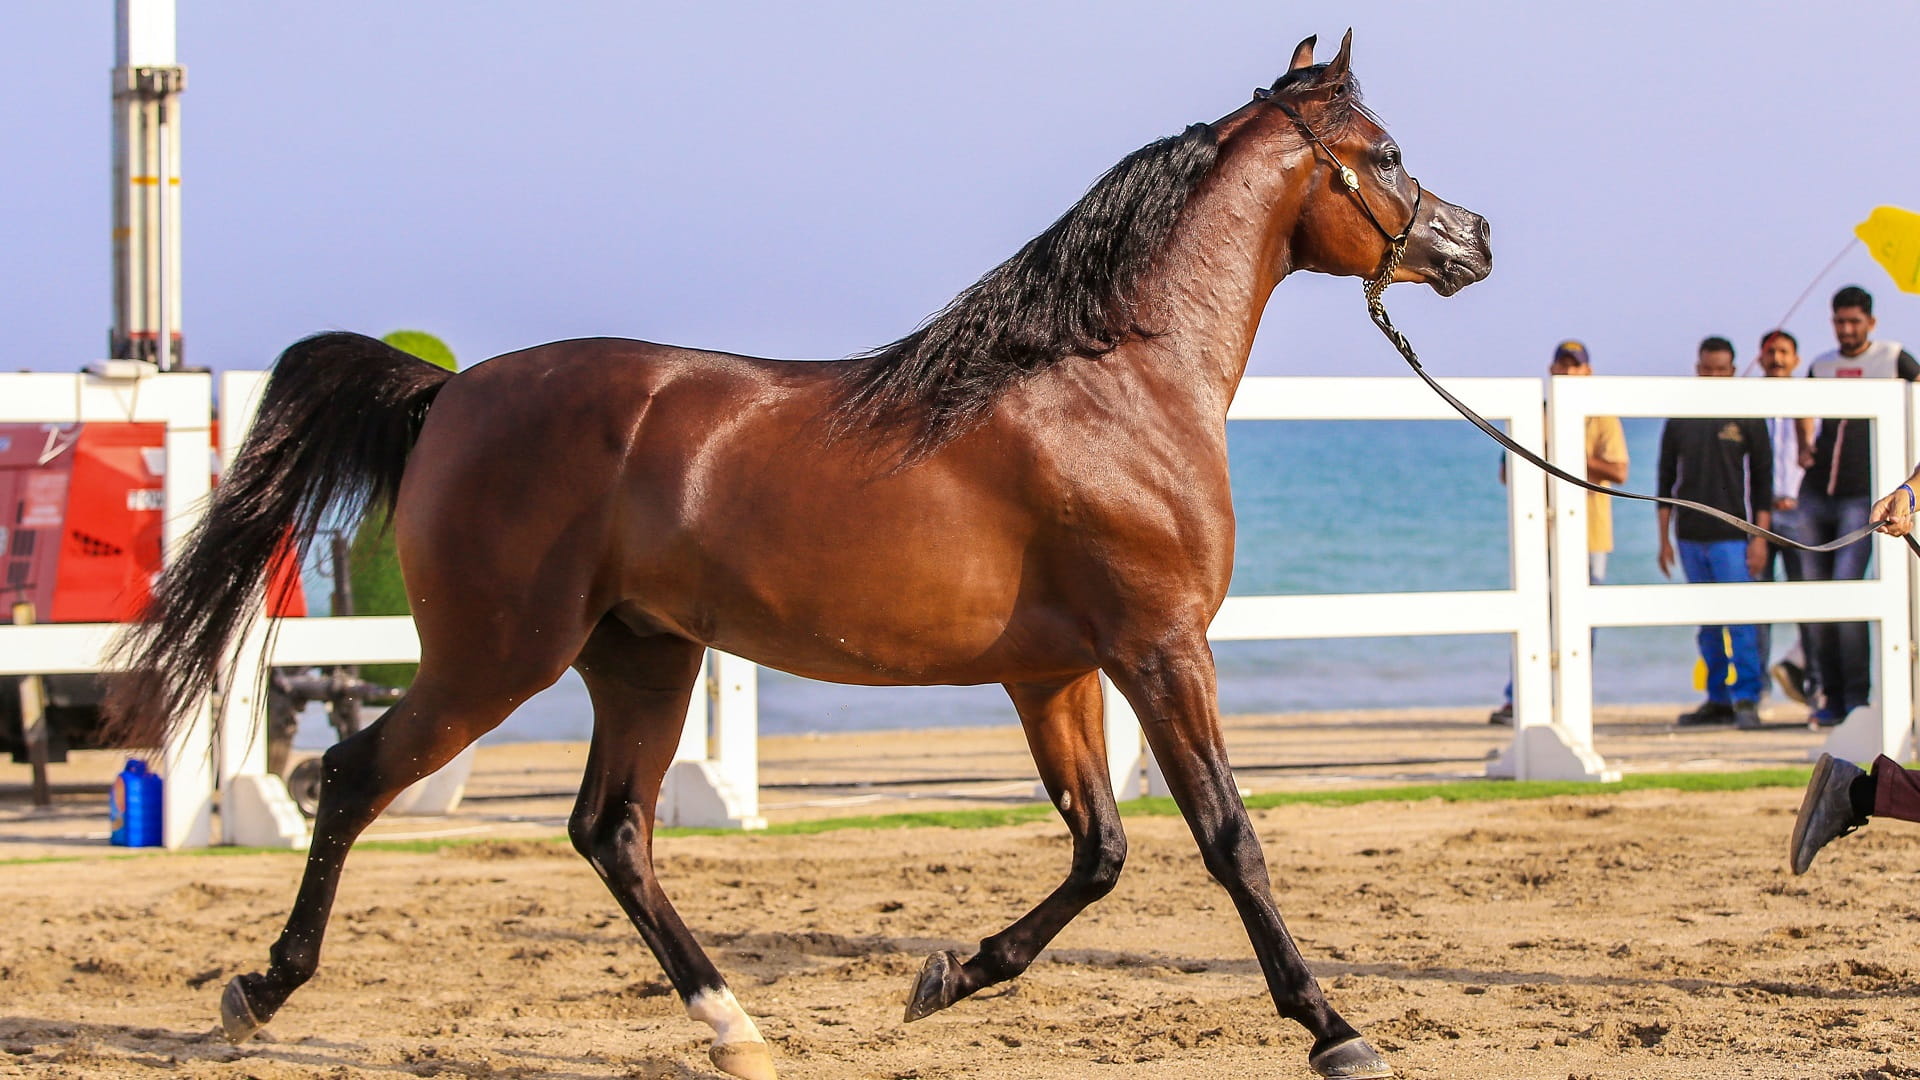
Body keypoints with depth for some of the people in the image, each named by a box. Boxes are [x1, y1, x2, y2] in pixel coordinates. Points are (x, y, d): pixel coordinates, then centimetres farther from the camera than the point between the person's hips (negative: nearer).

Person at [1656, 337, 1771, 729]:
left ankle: (1746, 698, -8)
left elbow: (1763, 480, 1)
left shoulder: (1747, 419, 2)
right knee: (1707, 623, 7)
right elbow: (1666, 480, 13)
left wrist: (1760, 536, -7)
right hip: (1690, 537, 4)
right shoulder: (1680, 419, 10)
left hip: (1733, 536, -3)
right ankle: (1718, 700, 12)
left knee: (1740, 618, -10)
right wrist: (1664, 538, 9)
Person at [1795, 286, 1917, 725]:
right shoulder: (1822, 365, 14)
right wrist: (1804, 445, 15)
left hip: (1862, 495, -5)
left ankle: (1858, 697, -10)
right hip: (1815, 493, 5)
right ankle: (1830, 696, 9)